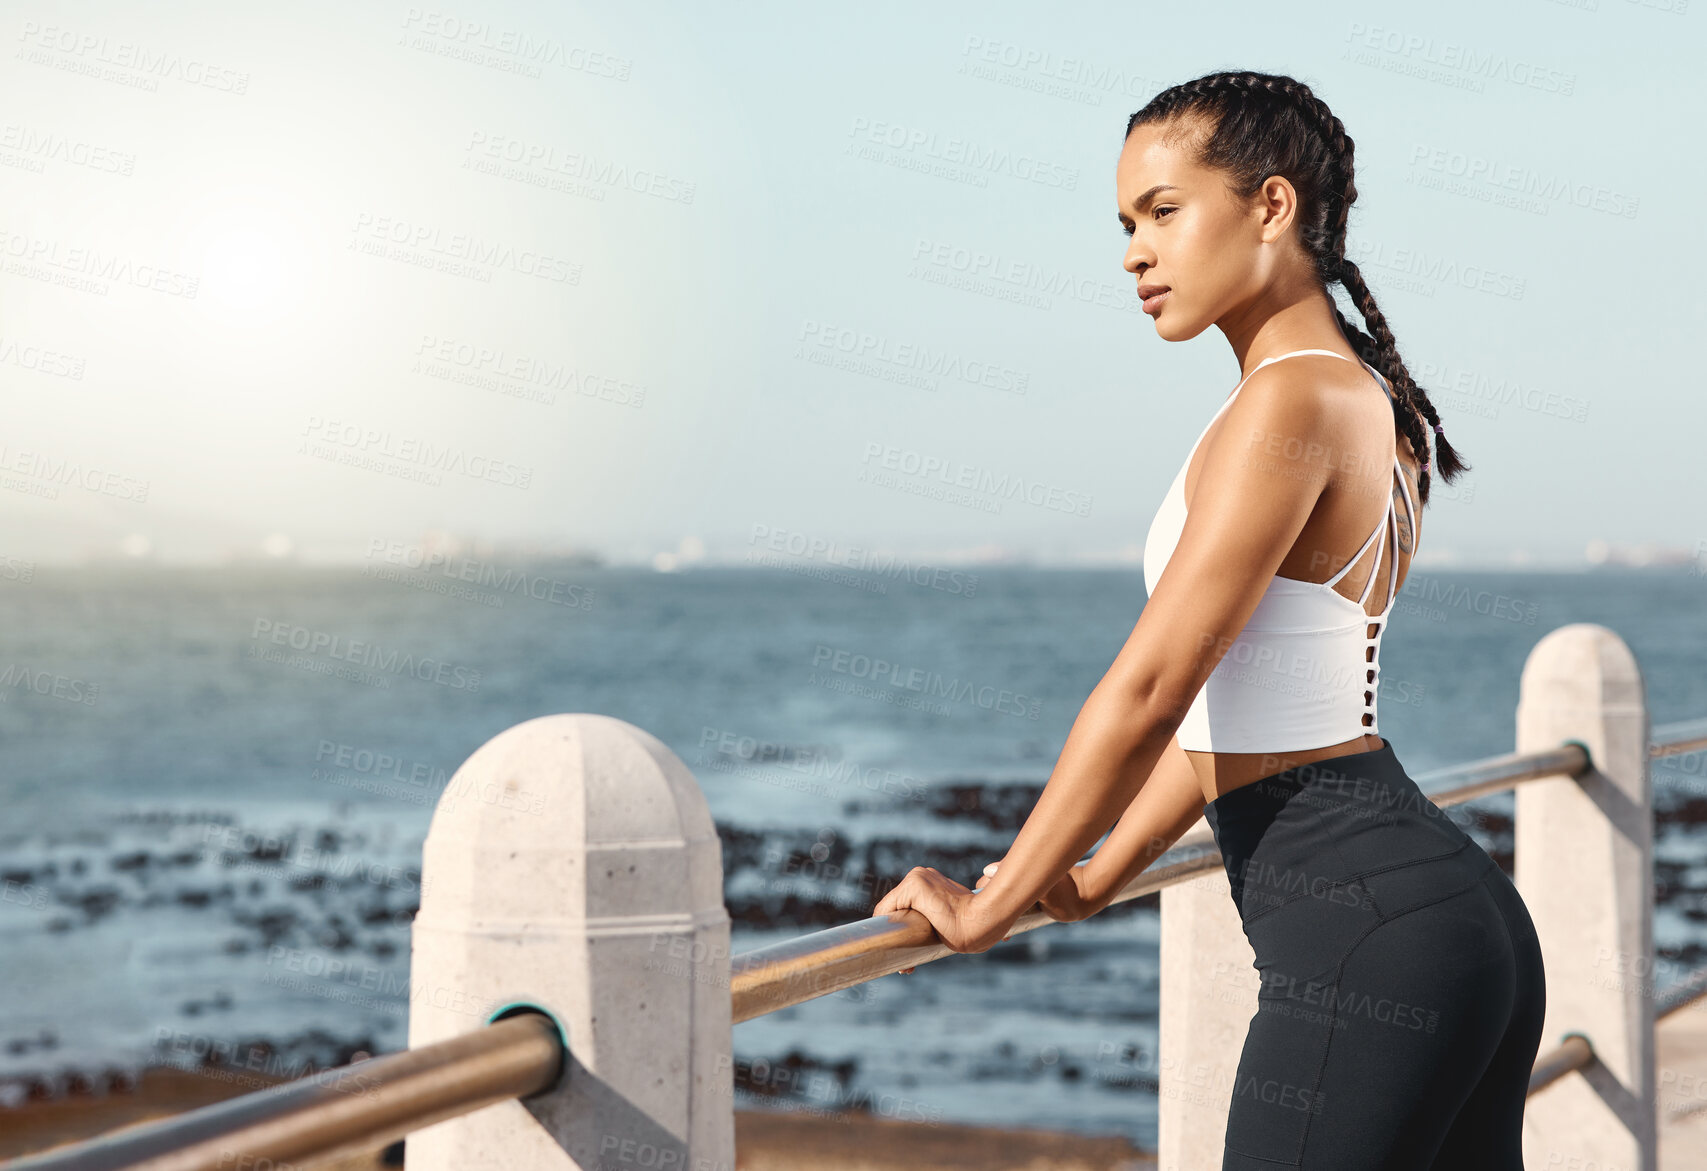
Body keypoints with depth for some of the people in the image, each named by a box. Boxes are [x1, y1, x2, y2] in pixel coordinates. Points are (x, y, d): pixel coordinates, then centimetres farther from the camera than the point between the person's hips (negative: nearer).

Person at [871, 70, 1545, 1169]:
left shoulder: (1292, 405, -14)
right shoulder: (1370, 404, 16)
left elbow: (1147, 691, -15)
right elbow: (1236, 705, 22)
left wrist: (990, 904, -7)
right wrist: (1096, 875, 27)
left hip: (1365, 933, -10)